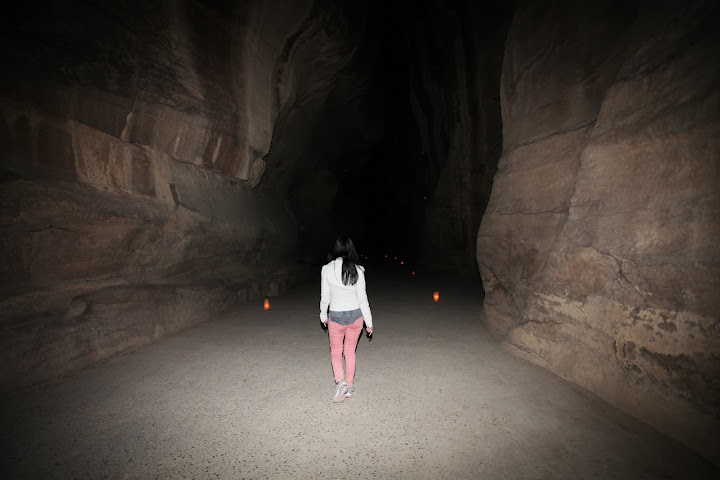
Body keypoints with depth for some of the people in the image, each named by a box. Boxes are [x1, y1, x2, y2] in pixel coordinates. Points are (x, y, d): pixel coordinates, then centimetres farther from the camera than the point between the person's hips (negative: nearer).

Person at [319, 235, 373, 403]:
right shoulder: (357, 271, -11)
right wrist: (369, 322, 1)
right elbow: (362, 298, -8)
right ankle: (349, 386, 28)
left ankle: (340, 381, -4)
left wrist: (323, 315, 13)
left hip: (336, 317, -1)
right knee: (350, 351, 20)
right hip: (356, 315, 2)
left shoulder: (327, 269, -12)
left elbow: (325, 296, -4)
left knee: (336, 352, 18)